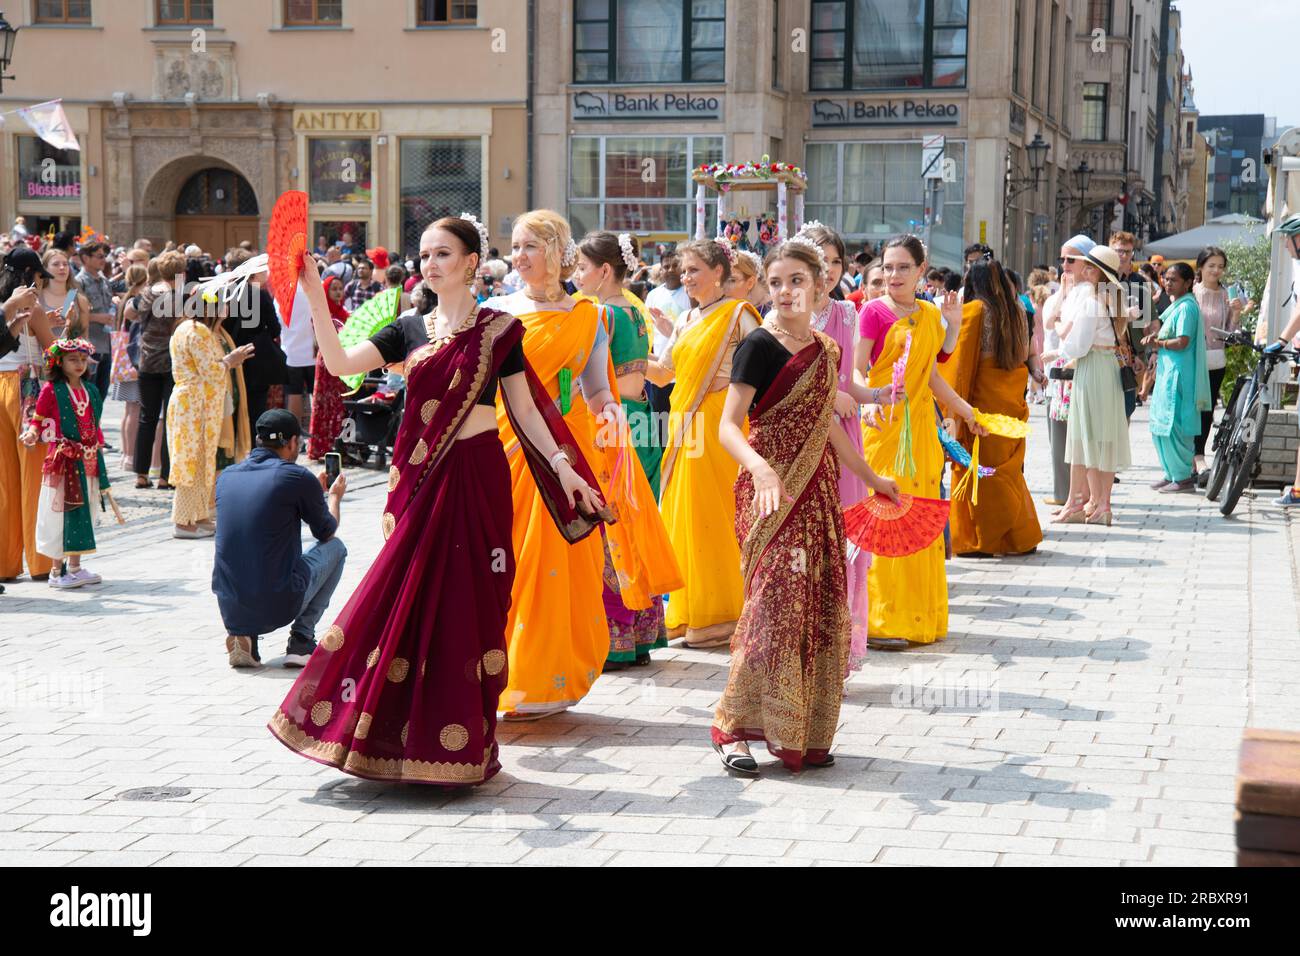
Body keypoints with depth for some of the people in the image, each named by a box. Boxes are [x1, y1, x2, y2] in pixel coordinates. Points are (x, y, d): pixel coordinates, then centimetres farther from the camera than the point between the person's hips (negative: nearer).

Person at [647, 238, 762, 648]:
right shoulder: (685, 321, 16)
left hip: (718, 425, -7)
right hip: (684, 425, 7)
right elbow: (662, 373, 16)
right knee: (685, 514, 7)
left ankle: (720, 617, 2)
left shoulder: (737, 315, -4)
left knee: (713, 515, -5)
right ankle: (691, 613, 14)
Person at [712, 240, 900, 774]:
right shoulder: (760, 345, -8)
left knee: (820, 607, 5)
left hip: (817, 489, 7)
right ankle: (732, 727, -7)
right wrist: (761, 468, -33)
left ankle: (804, 733, 14)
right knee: (776, 602, -14)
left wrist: (870, 477, 32)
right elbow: (728, 427, -15)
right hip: (772, 490, -7)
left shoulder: (826, 350, 12)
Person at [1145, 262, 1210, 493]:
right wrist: (1156, 338, 4)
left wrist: (1158, 343, -8)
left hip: (1179, 374, -11)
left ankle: (1183, 477, -3)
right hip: (1168, 372, 11)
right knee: (1160, 427, 14)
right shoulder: (1176, 305, 18)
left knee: (1173, 426, -8)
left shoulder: (1186, 307, -13)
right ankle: (1172, 474, 21)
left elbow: (1182, 342, -21)